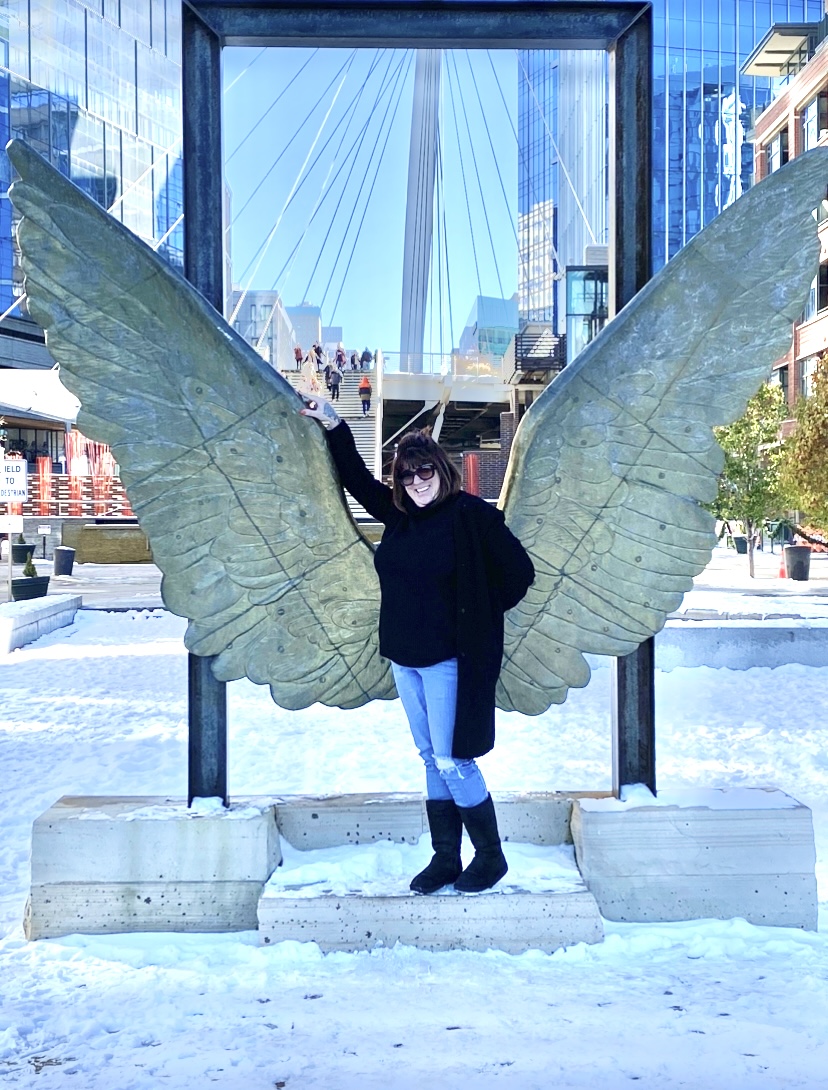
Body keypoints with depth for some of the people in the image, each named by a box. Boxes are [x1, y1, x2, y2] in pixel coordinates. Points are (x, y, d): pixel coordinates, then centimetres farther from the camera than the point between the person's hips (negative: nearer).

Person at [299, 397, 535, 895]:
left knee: (452, 762, -5)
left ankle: (491, 857, 13)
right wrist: (334, 426, 19)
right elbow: (358, 480, 21)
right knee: (430, 760, 13)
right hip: (404, 657, 7)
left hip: (449, 660, -7)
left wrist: (478, 616, -1)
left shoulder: (472, 515, -12)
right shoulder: (398, 512, 6)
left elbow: (519, 571, -10)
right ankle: (445, 859, 23)